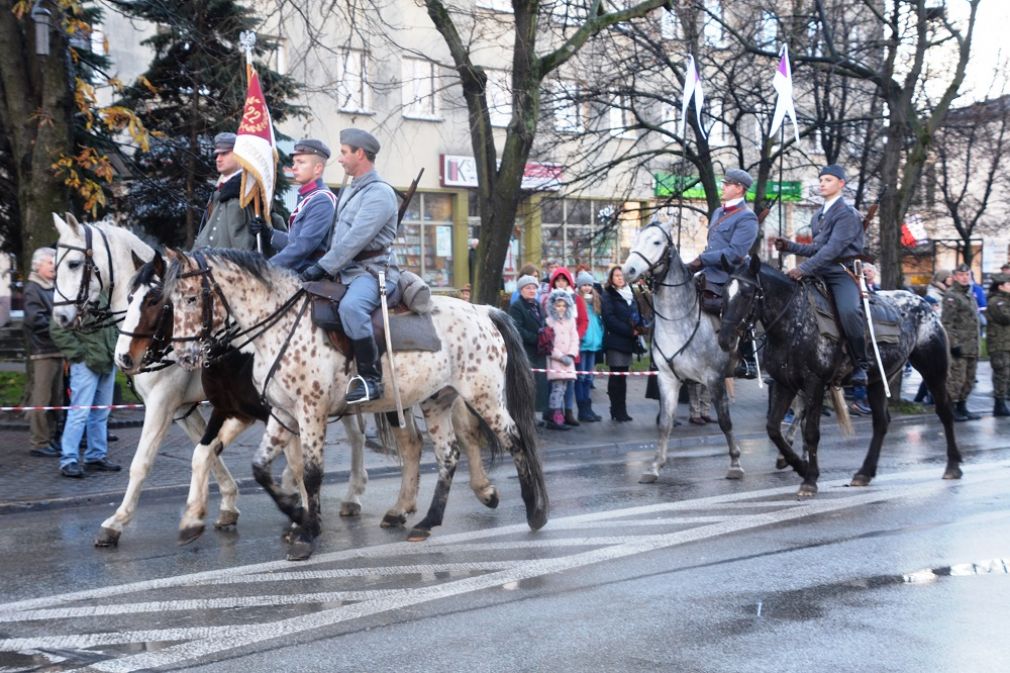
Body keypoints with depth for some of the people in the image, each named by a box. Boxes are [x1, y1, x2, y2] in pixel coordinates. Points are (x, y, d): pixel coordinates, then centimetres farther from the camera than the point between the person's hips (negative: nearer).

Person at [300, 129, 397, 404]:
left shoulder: (379, 193, -11)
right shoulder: (348, 192, 21)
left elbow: (355, 239, -20)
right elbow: (337, 236, 22)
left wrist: (323, 268, -21)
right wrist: (320, 267, 10)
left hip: (373, 271, -10)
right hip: (345, 272, 10)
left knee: (350, 306, -38)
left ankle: (371, 378, -30)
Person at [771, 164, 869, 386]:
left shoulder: (847, 213, -6)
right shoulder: (819, 216, 20)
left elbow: (833, 248, -19)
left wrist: (804, 269, -28)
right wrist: (788, 246, 11)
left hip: (842, 273, -9)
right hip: (819, 274, 9)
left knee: (848, 311, -34)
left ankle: (860, 365, -20)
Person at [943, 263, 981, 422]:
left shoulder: (971, 296, 19)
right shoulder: (951, 296, -9)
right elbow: (946, 323, -16)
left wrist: (976, 345, 22)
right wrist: (953, 344, -22)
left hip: (971, 347, 9)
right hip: (958, 346, -9)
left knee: (969, 380, 13)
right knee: (956, 379, -9)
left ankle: (962, 408, 22)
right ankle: (950, 410, -2)